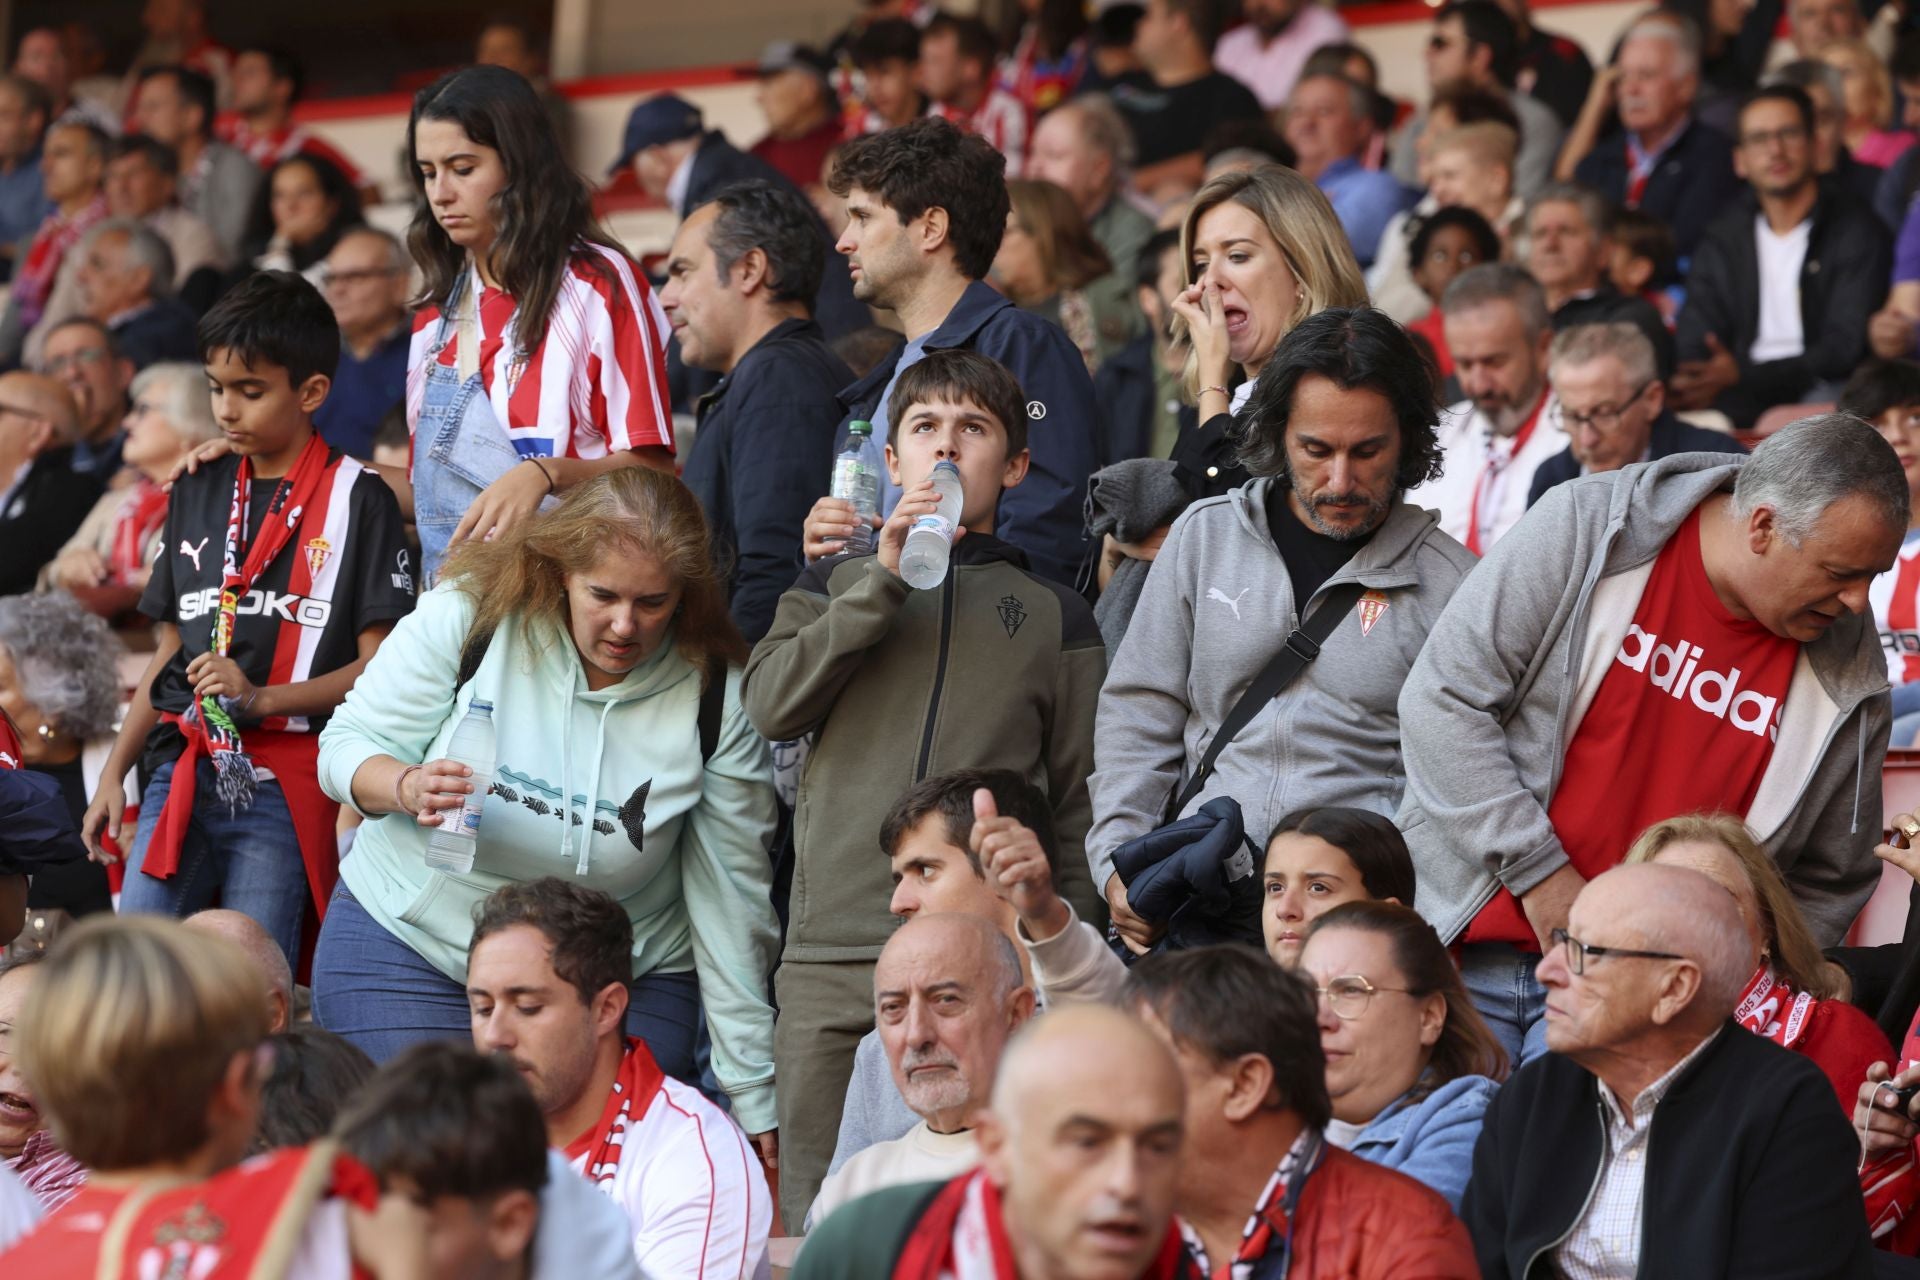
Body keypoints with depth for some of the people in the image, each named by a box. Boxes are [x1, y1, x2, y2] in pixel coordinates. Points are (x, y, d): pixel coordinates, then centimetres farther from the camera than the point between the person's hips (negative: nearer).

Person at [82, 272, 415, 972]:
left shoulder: (356, 499, 0)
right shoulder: (197, 492, 17)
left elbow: (378, 665, -5)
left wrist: (261, 697, -16)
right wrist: (114, 773, 15)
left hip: (280, 789, -5)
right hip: (180, 775, 5)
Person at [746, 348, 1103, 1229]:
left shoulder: (1053, 615, 14)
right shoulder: (837, 584, 17)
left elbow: (1079, 801, 13)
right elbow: (770, 705, 0)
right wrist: (885, 581, -5)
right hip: (831, 952, 1)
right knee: (815, 1213, 0)